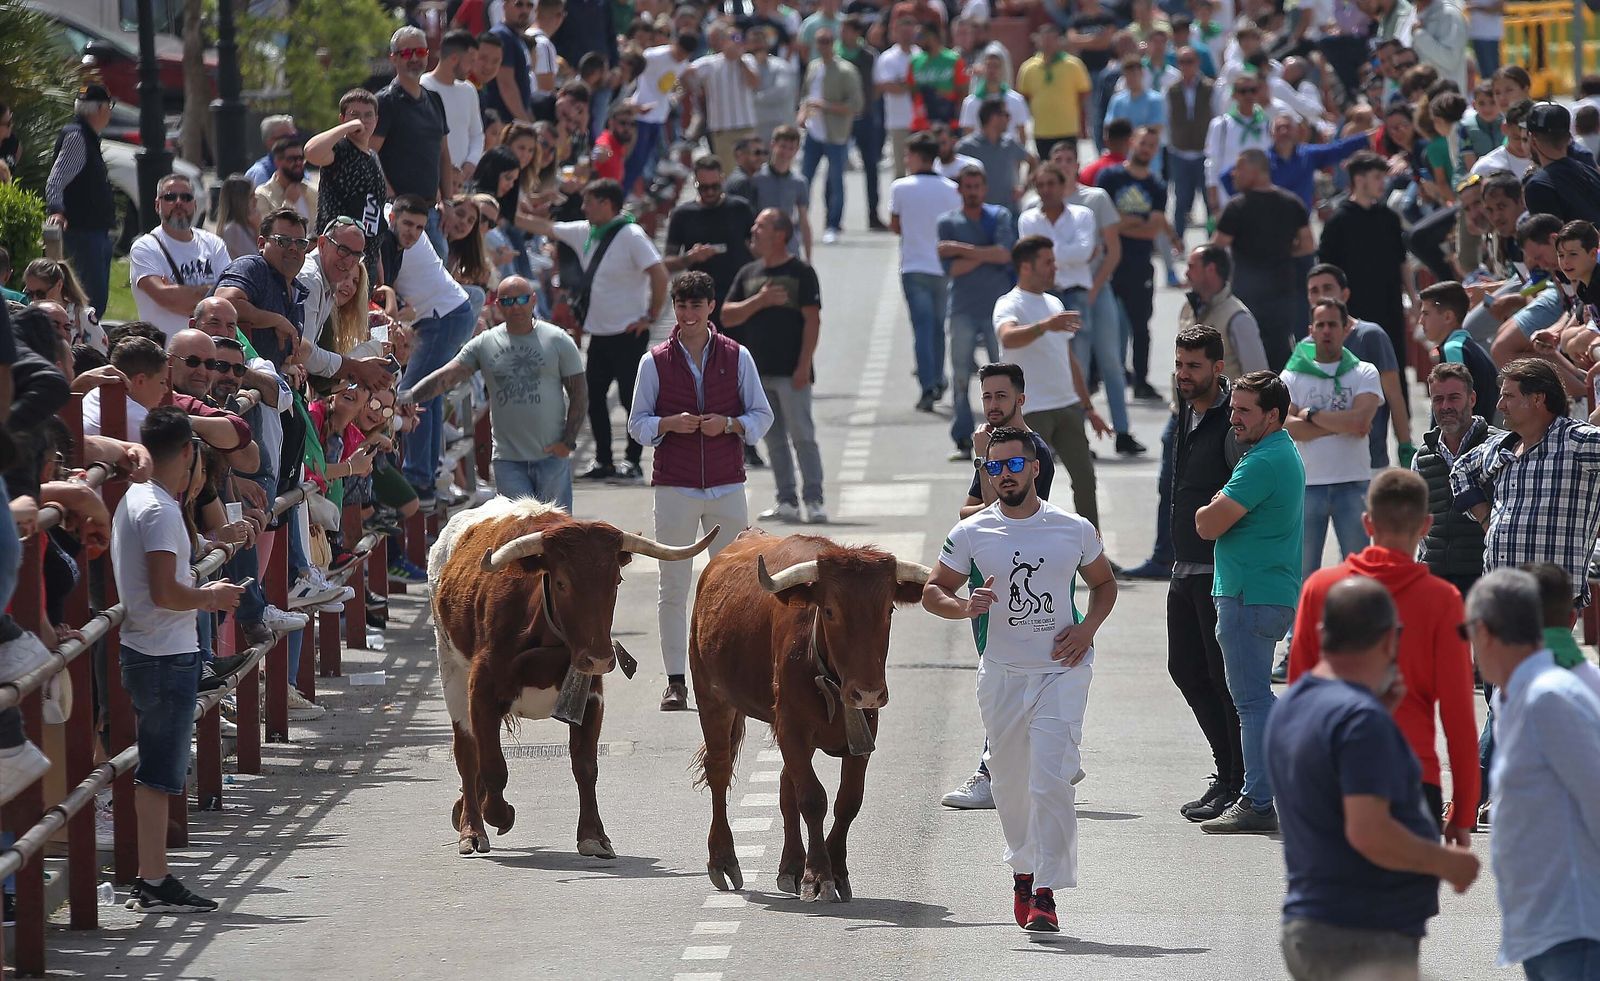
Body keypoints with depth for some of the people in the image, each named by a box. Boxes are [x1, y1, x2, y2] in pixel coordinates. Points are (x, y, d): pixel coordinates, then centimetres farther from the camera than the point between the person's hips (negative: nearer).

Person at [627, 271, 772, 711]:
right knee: (673, 588, -1)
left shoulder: (736, 357, 6)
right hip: (674, 487, -1)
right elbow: (637, 423, 6)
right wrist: (670, 423, -14)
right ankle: (675, 681, 1)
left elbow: (761, 415, 8)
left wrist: (728, 424, -11)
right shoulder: (655, 362, 4)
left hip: (727, 486, 1)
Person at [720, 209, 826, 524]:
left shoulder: (801, 273, -4)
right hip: (758, 373, 6)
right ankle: (786, 501, 12)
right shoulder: (748, 274, 12)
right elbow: (727, 317, 8)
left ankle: (813, 499, -5)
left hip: (790, 372, -6)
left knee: (802, 436, -7)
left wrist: (804, 365, -14)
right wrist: (759, 301, -8)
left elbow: (812, 320, -8)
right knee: (774, 440, 8)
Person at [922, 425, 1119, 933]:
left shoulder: (1075, 530, 2)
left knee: (1050, 781, -14)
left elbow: (1104, 584, 17)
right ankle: (1023, 869, 36)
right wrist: (966, 606, -15)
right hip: (1002, 675, 2)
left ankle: (1045, 892, -13)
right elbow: (933, 592, 7)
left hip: (1061, 670, -2)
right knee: (1009, 781, 12)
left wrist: (1087, 628, -1)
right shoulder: (971, 534, 2)